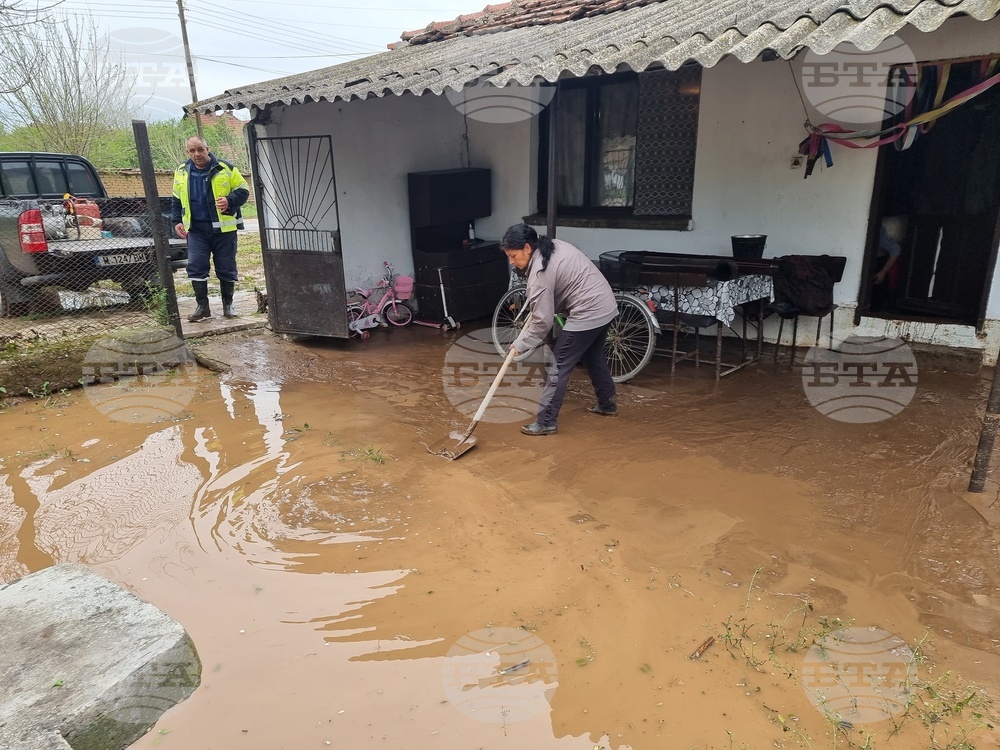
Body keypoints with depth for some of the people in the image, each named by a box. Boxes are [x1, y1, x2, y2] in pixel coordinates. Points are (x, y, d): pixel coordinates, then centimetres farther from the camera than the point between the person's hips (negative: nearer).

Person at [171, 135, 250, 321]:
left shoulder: (225, 168, -4)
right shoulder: (182, 172, 7)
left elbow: (243, 191, -1)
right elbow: (176, 200, 18)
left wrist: (230, 201, -20)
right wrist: (177, 221, 8)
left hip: (223, 228, -2)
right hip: (196, 229, 3)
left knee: (226, 268, 4)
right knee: (196, 266, -4)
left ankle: (228, 304, 20)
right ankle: (202, 306, 7)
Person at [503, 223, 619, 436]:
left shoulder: (540, 274, -20)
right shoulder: (554, 245, 6)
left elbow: (543, 321, -18)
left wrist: (520, 344, -5)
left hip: (587, 313, -10)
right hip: (605, 305, 10)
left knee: (557, 367, -5)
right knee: (594, 357, 27)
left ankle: (546, 422, -1)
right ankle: (607, 404, 42)